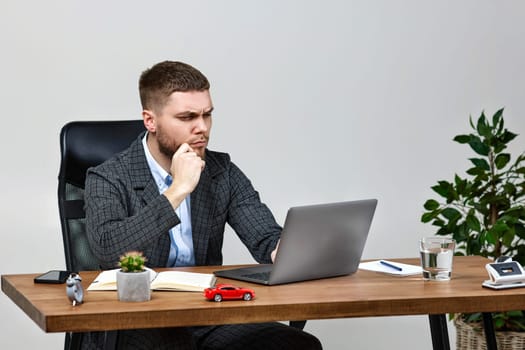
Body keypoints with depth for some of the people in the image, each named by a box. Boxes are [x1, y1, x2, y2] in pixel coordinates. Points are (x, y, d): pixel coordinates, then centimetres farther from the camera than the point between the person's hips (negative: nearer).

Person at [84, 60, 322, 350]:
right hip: (134, 325, -4)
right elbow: (108, 251, -22)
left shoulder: (223, 172, 10)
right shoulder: (108, 179, -4)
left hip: (209, 318, 4)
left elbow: (267, 239, 2)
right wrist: (178, 190, -19)